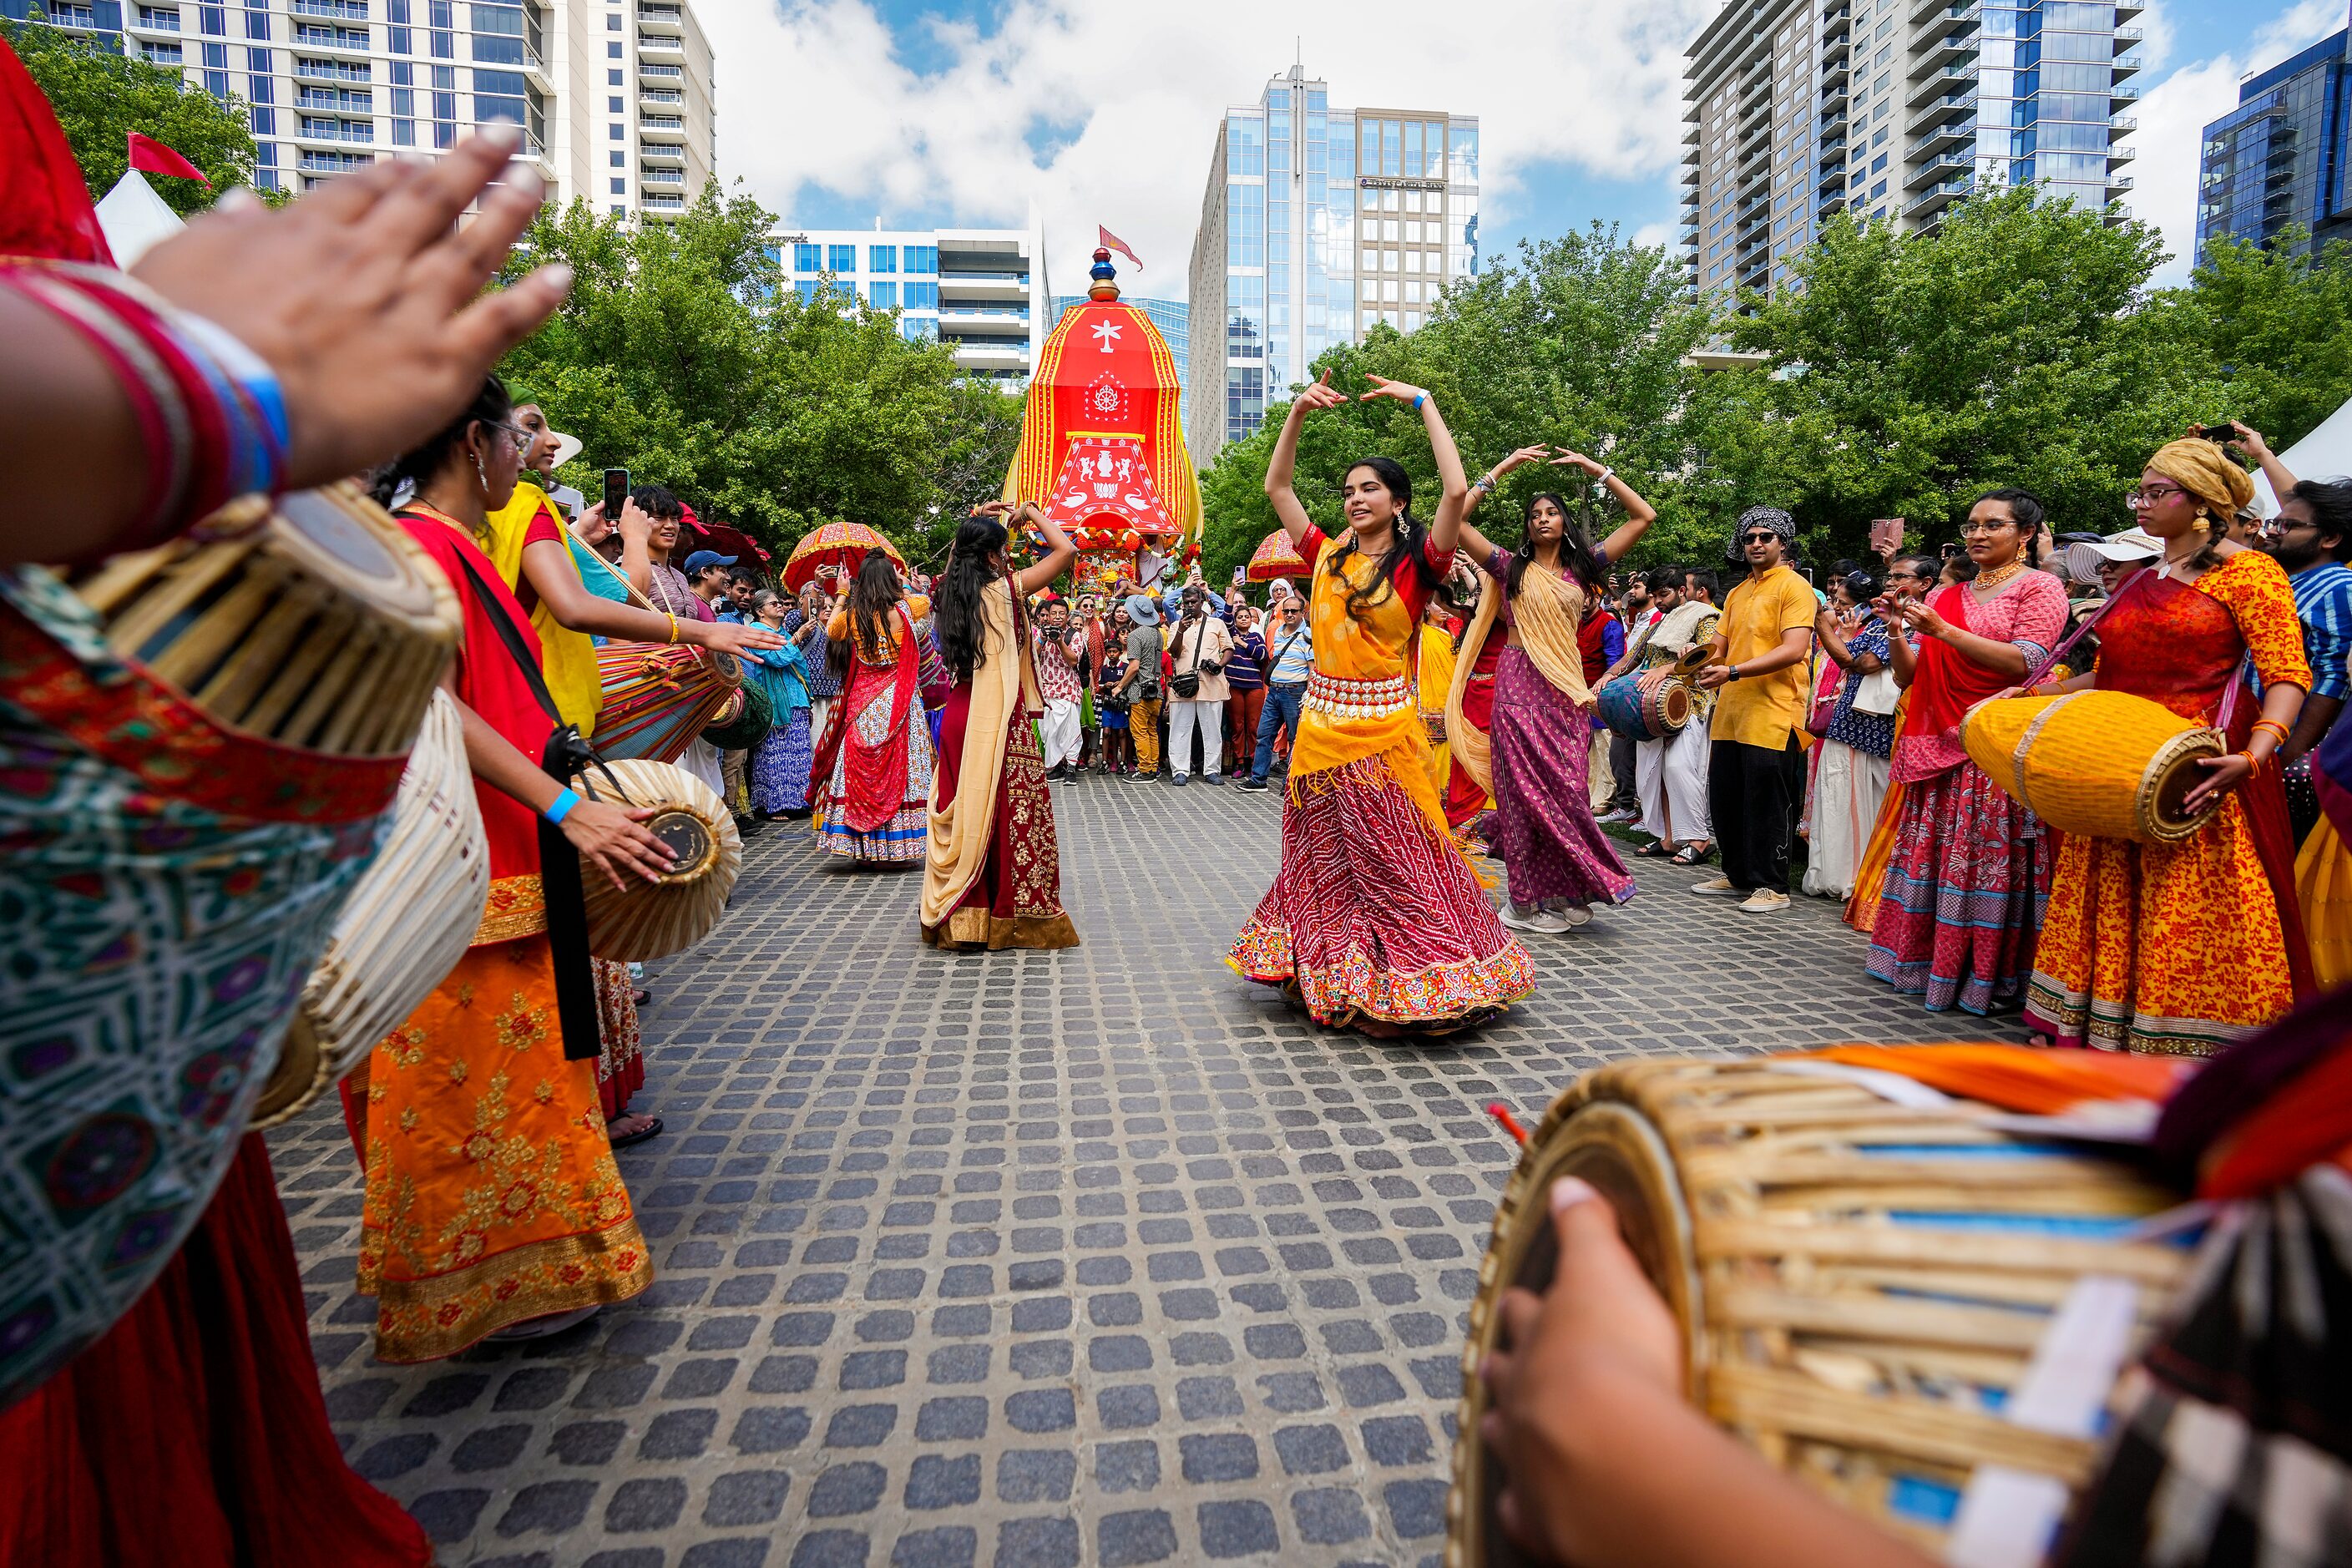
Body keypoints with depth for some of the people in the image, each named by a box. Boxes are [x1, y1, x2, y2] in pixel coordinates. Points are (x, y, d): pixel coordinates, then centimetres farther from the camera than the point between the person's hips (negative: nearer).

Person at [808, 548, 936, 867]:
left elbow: (830, 632, 22)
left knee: (862, 767, 7)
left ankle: (864, 849, 12)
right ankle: (897, 850, 5)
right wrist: (900, 586, 30)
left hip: (861, 702, 2)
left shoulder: (851, 615, -1)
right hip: (898, 702, -2)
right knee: (898, 765, 2)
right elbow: (928, 602, 18)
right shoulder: (904, 609, -6)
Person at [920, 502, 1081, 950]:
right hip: (1001, 717, -7)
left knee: (962, 810, 12)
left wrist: (973, 522, 28)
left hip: (958, 716, 7)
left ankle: (957, 914, 19)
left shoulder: (952, 590, 9)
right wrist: (1032, 512, 4)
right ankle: (1011, 917, 7)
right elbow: (1067, 550, -9)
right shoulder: (1005, 589, -9)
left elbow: (954, 558, 34)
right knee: (1009, 814, 1)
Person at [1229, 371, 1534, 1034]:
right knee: (1326, 865, 15)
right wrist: (1298, 413, 6)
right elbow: (1276, 487, 14)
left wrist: (1422, 403, -10)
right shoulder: (1327, 558, 9)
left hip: (1382, 727, -5)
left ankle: (1398, 994, 14)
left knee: (1392, 866, 1)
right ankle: (1331, 982, 31)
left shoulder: (1416, 564, -3)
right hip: (1322, 724, 5)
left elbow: (1457, 490, -18)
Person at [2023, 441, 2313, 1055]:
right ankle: (2104, 1039, 16)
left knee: (2189, 916, -5)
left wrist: (2253, 757, -27)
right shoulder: (2141, 583, 17)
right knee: (2111, 912, 7)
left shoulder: (2246, 570, -2)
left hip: (2196, 775, -6)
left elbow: (2287, 676, -12)